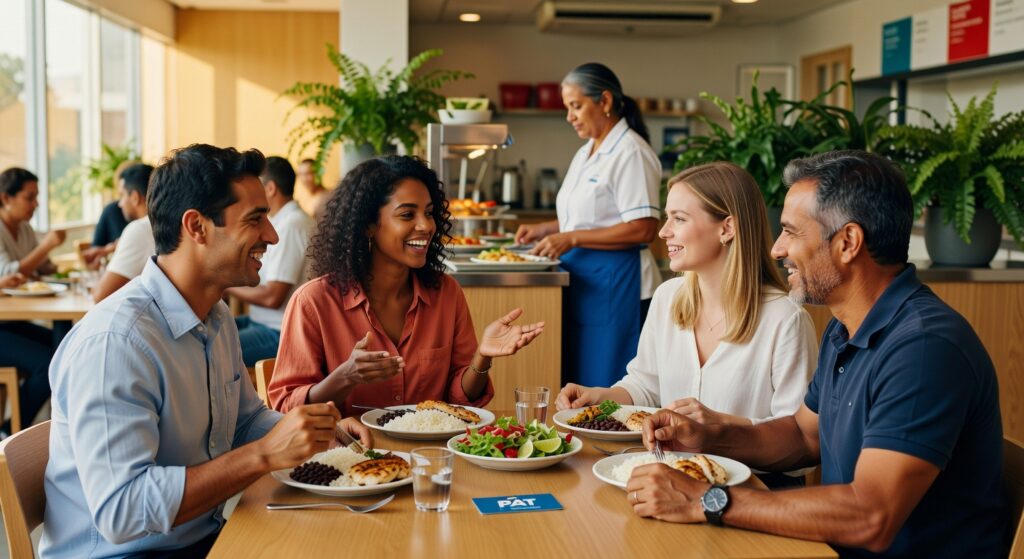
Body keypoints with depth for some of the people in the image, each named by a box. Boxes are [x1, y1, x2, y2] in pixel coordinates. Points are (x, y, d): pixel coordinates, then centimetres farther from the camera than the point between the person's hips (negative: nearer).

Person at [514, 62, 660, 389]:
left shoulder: (631, 153, -13)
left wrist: (573, 239, -19)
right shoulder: (586, 153, 16)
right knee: (578, 384, 10)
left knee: (606, 387, -5)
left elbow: (643, 229, -20)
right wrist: (546, 230, 12)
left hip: (615, 283, -9)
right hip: (582, 280, 9)